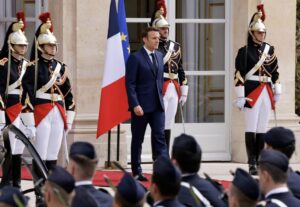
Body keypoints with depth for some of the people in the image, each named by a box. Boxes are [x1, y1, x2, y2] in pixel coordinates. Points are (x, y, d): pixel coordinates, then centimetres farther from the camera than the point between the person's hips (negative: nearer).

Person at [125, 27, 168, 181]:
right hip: (140, 106, -5)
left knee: (160, 137, -5)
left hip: (157, 105, 5)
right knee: (137, 139, 5)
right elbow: (130, 84, -11)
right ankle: (136, 172, 15)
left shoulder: (159, 56, 12)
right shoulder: (135, 58, -7)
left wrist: (161, 97, 11)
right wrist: (135, 105, -18)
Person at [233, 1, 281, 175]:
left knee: (262, 130, 7)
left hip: (267, 92, 5)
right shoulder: (245, 51, -4)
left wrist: (277, 91, 14)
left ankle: (260, 162, 12)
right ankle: (252, 164, -6)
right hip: (252, 92, -5)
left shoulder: (270, 50, 12)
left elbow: (275, 72, 18)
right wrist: (240, 96, -13)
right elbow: (239, 75, -9)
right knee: (251, 129, -6)